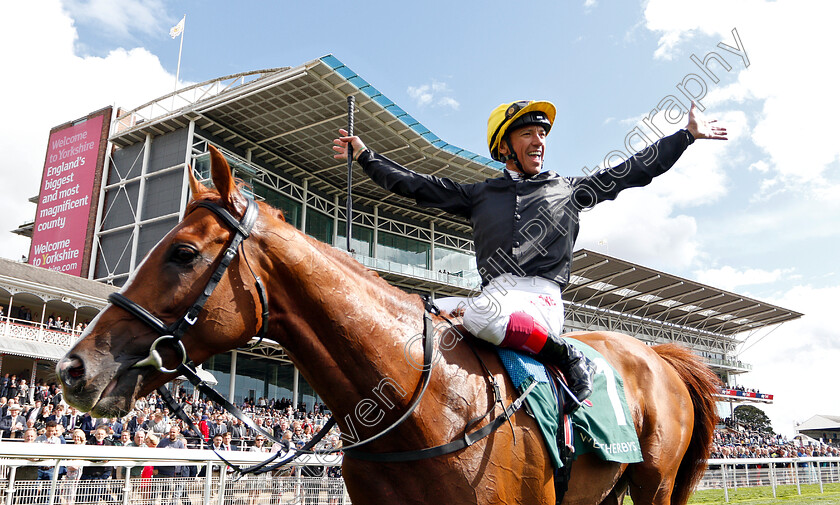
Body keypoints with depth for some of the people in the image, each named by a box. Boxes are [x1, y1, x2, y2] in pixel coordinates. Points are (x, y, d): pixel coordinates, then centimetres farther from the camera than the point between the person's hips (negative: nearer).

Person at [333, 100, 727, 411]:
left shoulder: (569, 189, 19)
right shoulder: (480, 195, 22)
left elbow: (635, 169, 21)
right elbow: (416, 186, 21)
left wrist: (688, 135, 21)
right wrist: (364, 155, 19)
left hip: (541, 296, -4)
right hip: (495, 293, 4)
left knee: (480, 316, -35)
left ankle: (570, 359, -19)